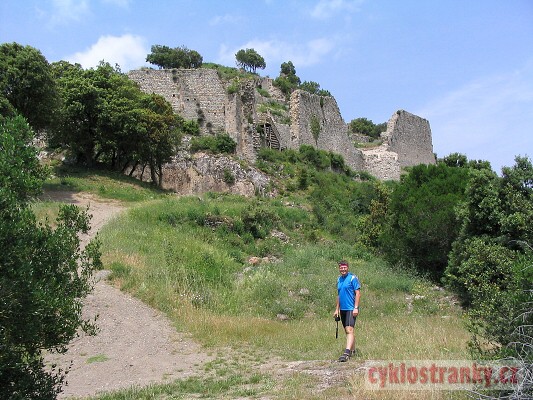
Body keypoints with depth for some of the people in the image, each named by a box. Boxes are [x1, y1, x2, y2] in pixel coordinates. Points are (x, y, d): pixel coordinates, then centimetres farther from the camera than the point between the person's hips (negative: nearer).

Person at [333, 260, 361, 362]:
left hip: (351, 309, -7)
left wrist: (356, 308, -16)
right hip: (343, 309, 8)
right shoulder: (339, 279, 14)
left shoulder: (353, 278, -7)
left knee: (349, 330, -14)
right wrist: (337, 309, 18)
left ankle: (347, 353, -21)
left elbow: (358, 293, -10)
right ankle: (353, 350, 25)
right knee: (347, 331, 13)